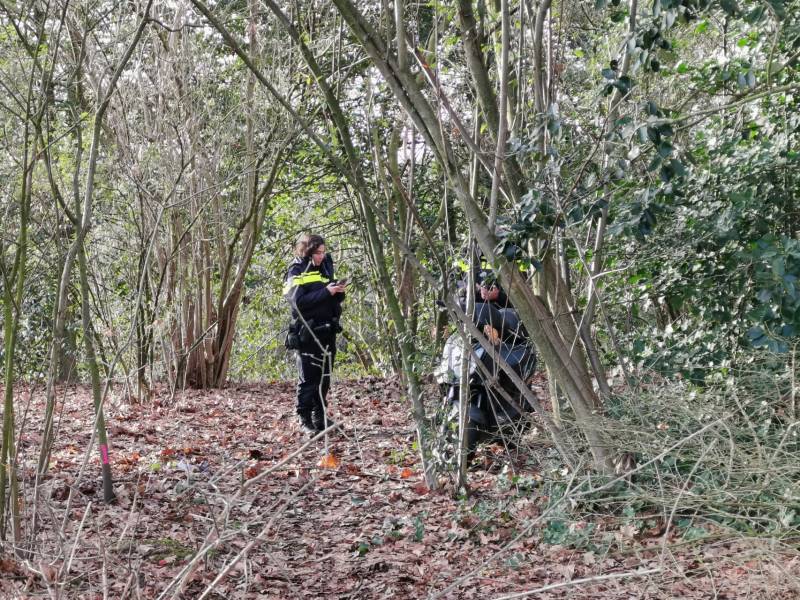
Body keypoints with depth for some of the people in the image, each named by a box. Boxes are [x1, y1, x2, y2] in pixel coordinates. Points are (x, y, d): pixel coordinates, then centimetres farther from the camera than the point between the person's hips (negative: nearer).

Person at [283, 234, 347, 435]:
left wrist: (338, 292, -3)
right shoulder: (296, 272, -4)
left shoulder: (325, 268, 15)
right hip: (308, 332, -7)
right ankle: (305, 419, 0)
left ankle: (320, 417, 17)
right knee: (308, 377, -5)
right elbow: (298, 301, -17)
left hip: (327, 330, 7)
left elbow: (334, 300, 20)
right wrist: (326, 292, -19)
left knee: (324, 376, 9)